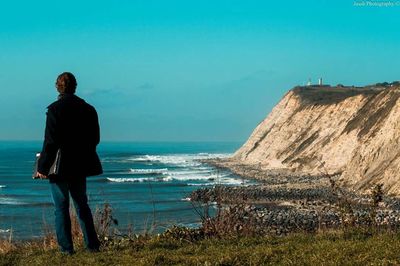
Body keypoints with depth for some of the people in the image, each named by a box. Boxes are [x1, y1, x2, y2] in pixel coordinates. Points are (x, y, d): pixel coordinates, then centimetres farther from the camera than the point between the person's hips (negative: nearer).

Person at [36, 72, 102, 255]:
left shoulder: (55, 109, -13)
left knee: (61, 208, 3)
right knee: (82, 205, 16)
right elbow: (95, 139, 8)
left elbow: (51, 141, -16)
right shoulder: (88, 109, 4)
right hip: (80, 166, 5)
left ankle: (66, 248, 3)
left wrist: (43, 167, -11)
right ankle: (92, 245, 16)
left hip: (60, 166, -5)